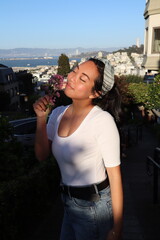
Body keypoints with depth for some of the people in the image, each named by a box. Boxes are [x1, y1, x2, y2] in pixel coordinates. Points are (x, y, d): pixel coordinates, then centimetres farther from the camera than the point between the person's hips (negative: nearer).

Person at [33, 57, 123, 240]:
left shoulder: (103, 121, -23)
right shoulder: (58, 113, -3)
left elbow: (115, 176, -19)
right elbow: (42, 155, -2)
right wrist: (41, 118, -14)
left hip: (94, 205, -6)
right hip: (68, 202, 6)